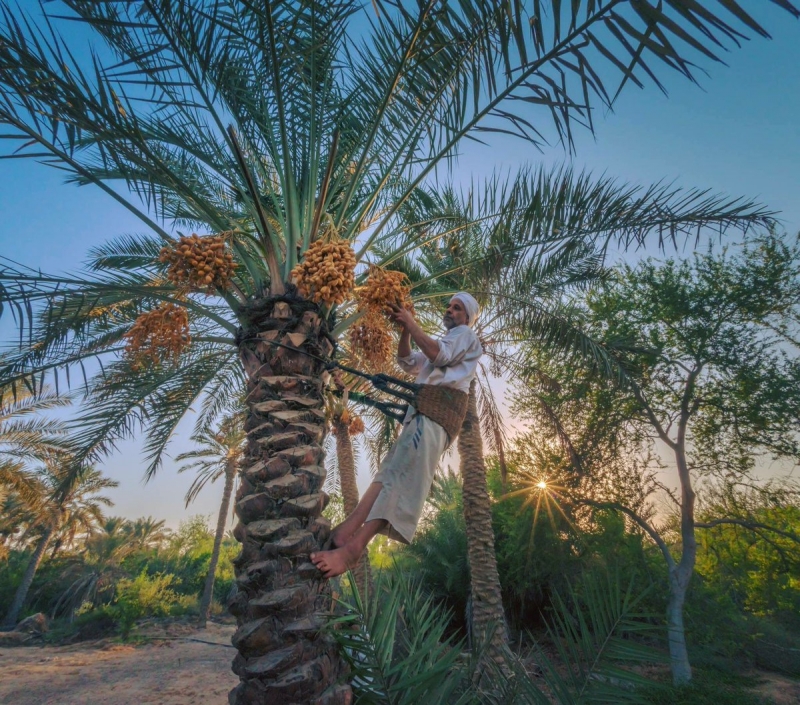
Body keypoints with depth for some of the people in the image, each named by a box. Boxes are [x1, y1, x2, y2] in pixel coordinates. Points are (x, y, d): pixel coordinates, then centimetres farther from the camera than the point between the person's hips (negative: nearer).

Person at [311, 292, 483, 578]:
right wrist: (405, 329, 11)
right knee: (393, 470, -8)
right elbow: (407, 362, 26)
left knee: (403, 474, -24)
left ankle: (352, 548, -34)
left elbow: (439, 354, -9)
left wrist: (412, 323, -3)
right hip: (423, 413, 9)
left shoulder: (465, 335, 13)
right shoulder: (446, 342, 39)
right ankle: (345, 532, -17)